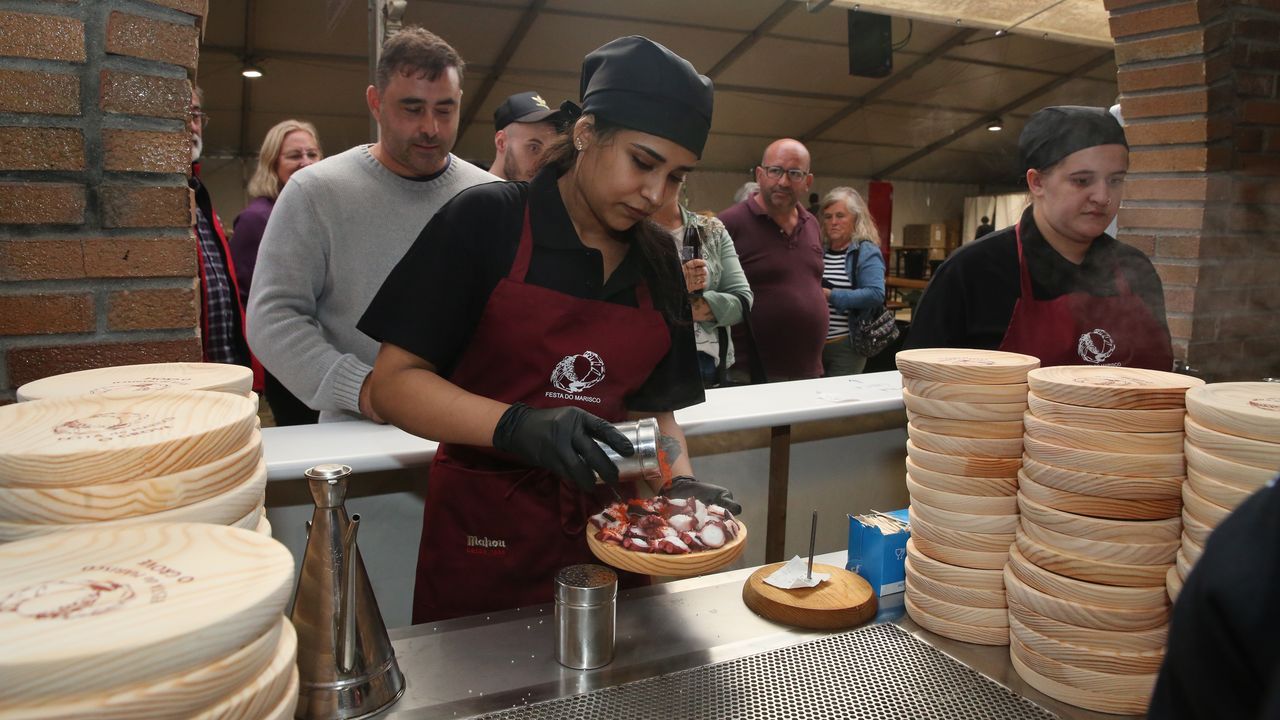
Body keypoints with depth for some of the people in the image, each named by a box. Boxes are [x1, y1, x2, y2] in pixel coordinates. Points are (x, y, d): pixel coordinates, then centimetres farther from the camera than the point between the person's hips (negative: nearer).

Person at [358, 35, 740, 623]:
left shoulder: (657, 260, 4)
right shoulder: (487, 221, -10)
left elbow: (652, 407, 10)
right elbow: (392, 382, -13)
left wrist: (682, 484, -9)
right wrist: (518, 427, -28)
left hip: (608, 528, 4)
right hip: (484, 530, -4)